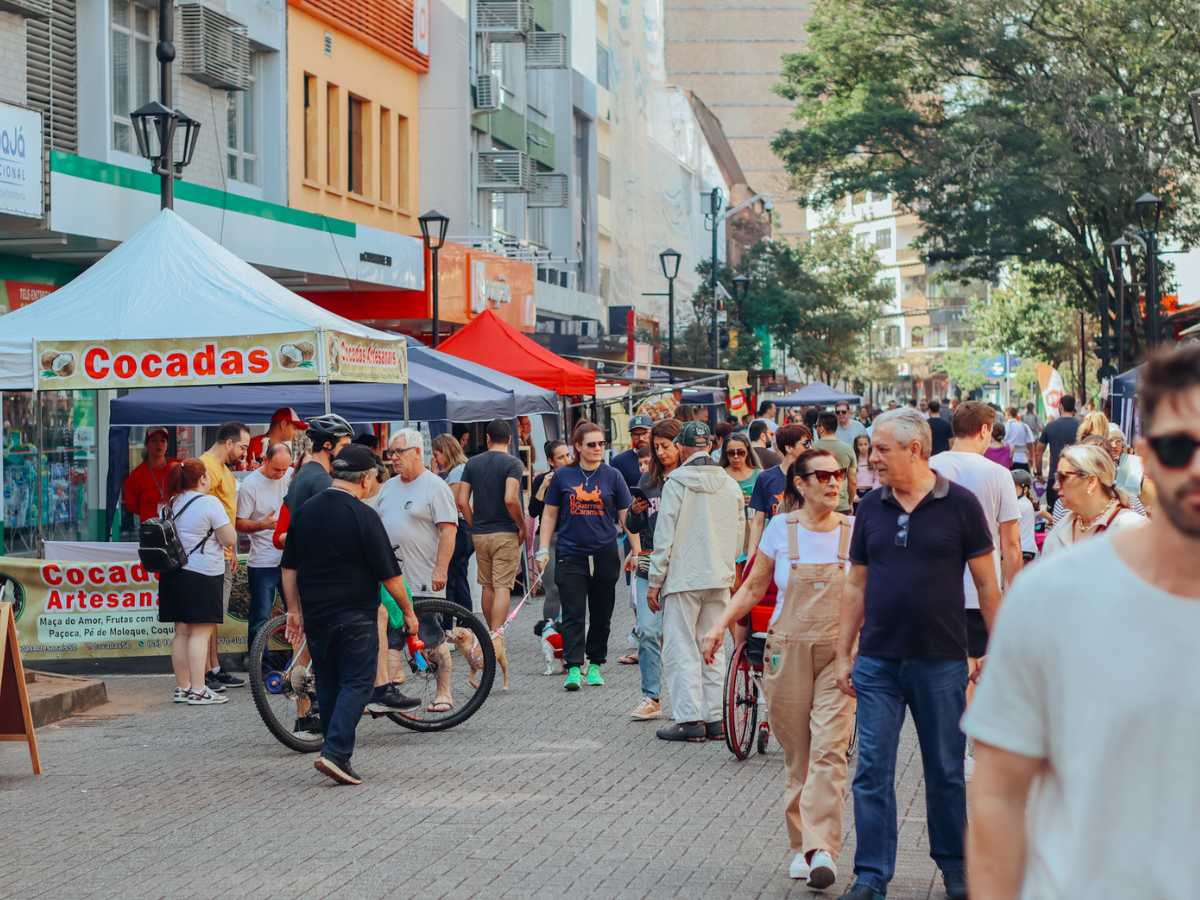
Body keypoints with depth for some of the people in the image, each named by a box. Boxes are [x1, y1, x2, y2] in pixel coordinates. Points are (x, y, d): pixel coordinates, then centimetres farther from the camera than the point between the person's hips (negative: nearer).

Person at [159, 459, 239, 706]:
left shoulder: (171, 504, 11)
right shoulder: (210, 503, -12)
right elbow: (229, 540, -12)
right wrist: (228, 526, 8)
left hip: (174, 574, 7)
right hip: (202, 575, -7)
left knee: (181, 632, 11)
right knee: (201, 632, -6)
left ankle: (182, 687, 16)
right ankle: (198, 690, -9)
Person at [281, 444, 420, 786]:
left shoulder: (306, 510, 6)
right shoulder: (362, 515, -12)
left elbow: (289, 567, 10)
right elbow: (389, 575, -10)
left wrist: (294, 610, 17)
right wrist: (408, 611, 2)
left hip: (315, 613, 6)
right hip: (355, 615, -6)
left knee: (328, 685, 14)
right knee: (357, 683, -1)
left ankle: (337, 756, 18)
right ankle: (335, 751, -15)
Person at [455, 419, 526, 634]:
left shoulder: (472, 463, 6)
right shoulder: (513, 464, -9)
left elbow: (462, 501, 1)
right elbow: (510, 499, -22)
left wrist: (475, 527, 12)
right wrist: (522, 526, -9)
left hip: (480, 534, 5)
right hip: (506, 534, -5)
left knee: (487, 586, 16)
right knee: (502, 587, -5)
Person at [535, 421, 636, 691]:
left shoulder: (612, 476, 4)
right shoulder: (563, 476, 3)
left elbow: (626, 516, 7)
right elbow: (549, 514, 10)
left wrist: (636, 551, 2)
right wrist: (543, 549, 4)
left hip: (605, 554, 1)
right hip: (571, 554, -1)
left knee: (601, 614, 8)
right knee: (573, 614, -9)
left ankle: (595, 664, 20)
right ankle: (573, 668, -12)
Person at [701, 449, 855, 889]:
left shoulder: (853, 531, 5)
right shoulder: (781, 530, 3)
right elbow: (753, 588, 10)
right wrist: (720, 625, -1)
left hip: (839, 654, 0)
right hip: (788, 652, 1)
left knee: (829, 750, -12)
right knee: (797, 756, 4)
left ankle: (821, 848, -16)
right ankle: (803, 845, 14)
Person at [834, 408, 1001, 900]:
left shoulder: (959, 505, -5)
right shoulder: (871, 507, 5)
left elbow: (986, 583, -1)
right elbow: (856, 585, 11)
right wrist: (843, 654, 8)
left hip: (941, 662, -2)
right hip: (878, 661, 2)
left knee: (947, 771, 10)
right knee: (872, 772, 0)